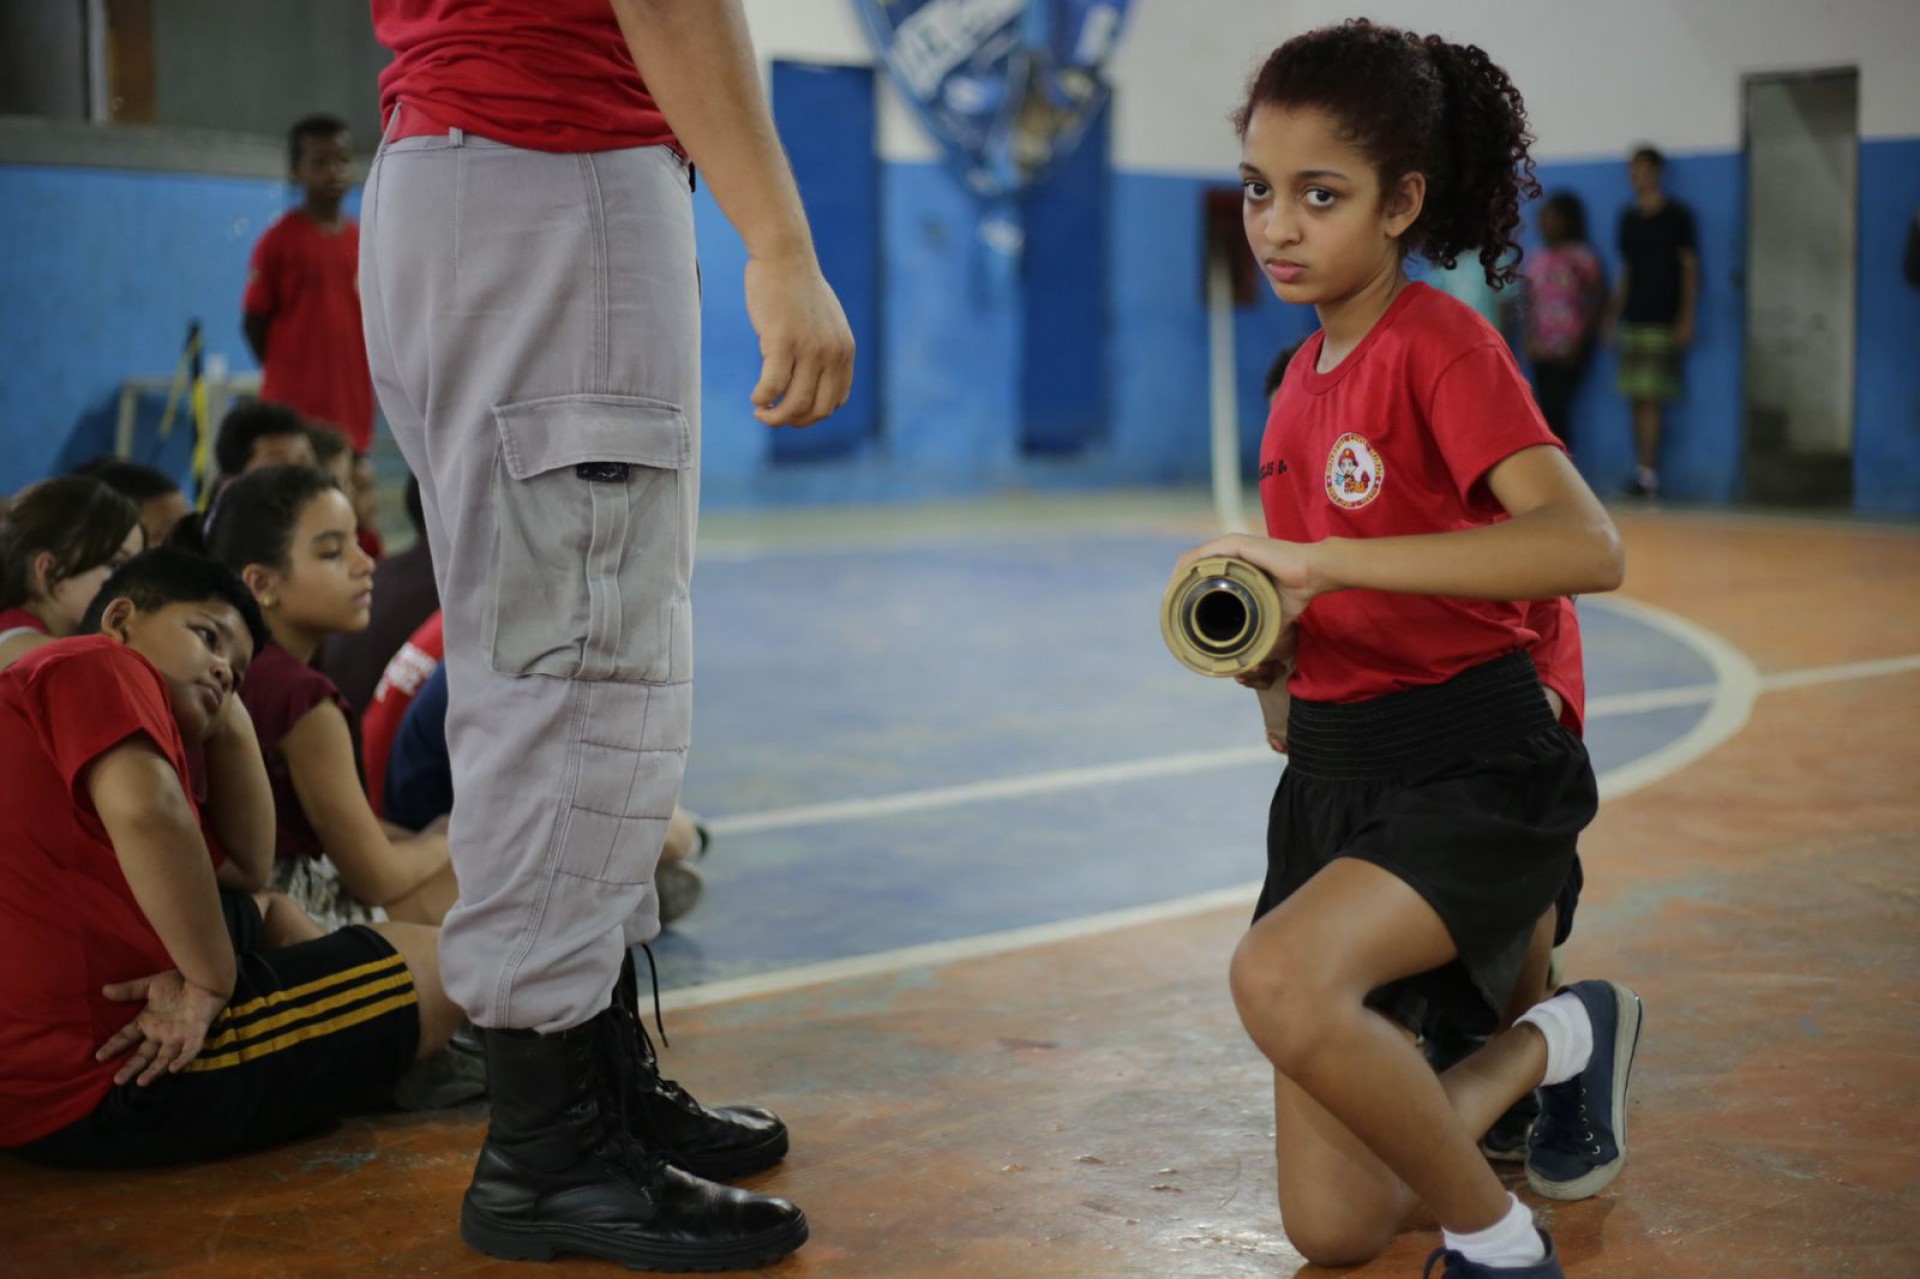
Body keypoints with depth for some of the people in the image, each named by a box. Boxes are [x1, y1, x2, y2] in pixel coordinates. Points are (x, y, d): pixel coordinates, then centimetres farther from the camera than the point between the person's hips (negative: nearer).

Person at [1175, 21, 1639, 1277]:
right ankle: (1558, 1040, 31)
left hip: (1474, 762, -7)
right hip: (1334, 773, 7)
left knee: (1283, 979, -37)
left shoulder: (1442, 343, -12)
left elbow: (1587, 548, -30)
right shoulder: (1303, 378, 10)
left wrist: (1321, 559, -32)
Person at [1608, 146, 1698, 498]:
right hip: (1633, 320, 6)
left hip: (1663, 320, -6)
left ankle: (1648, 474, -13)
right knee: (1638, 399, 3)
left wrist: (1687, 318, -10)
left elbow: (1690, 268, -2)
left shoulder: (1677, 215, 0)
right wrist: (1613, 317, 16)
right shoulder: (1628, 218, 16)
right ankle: (1642, 473, 5)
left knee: (1651, 398, -12)